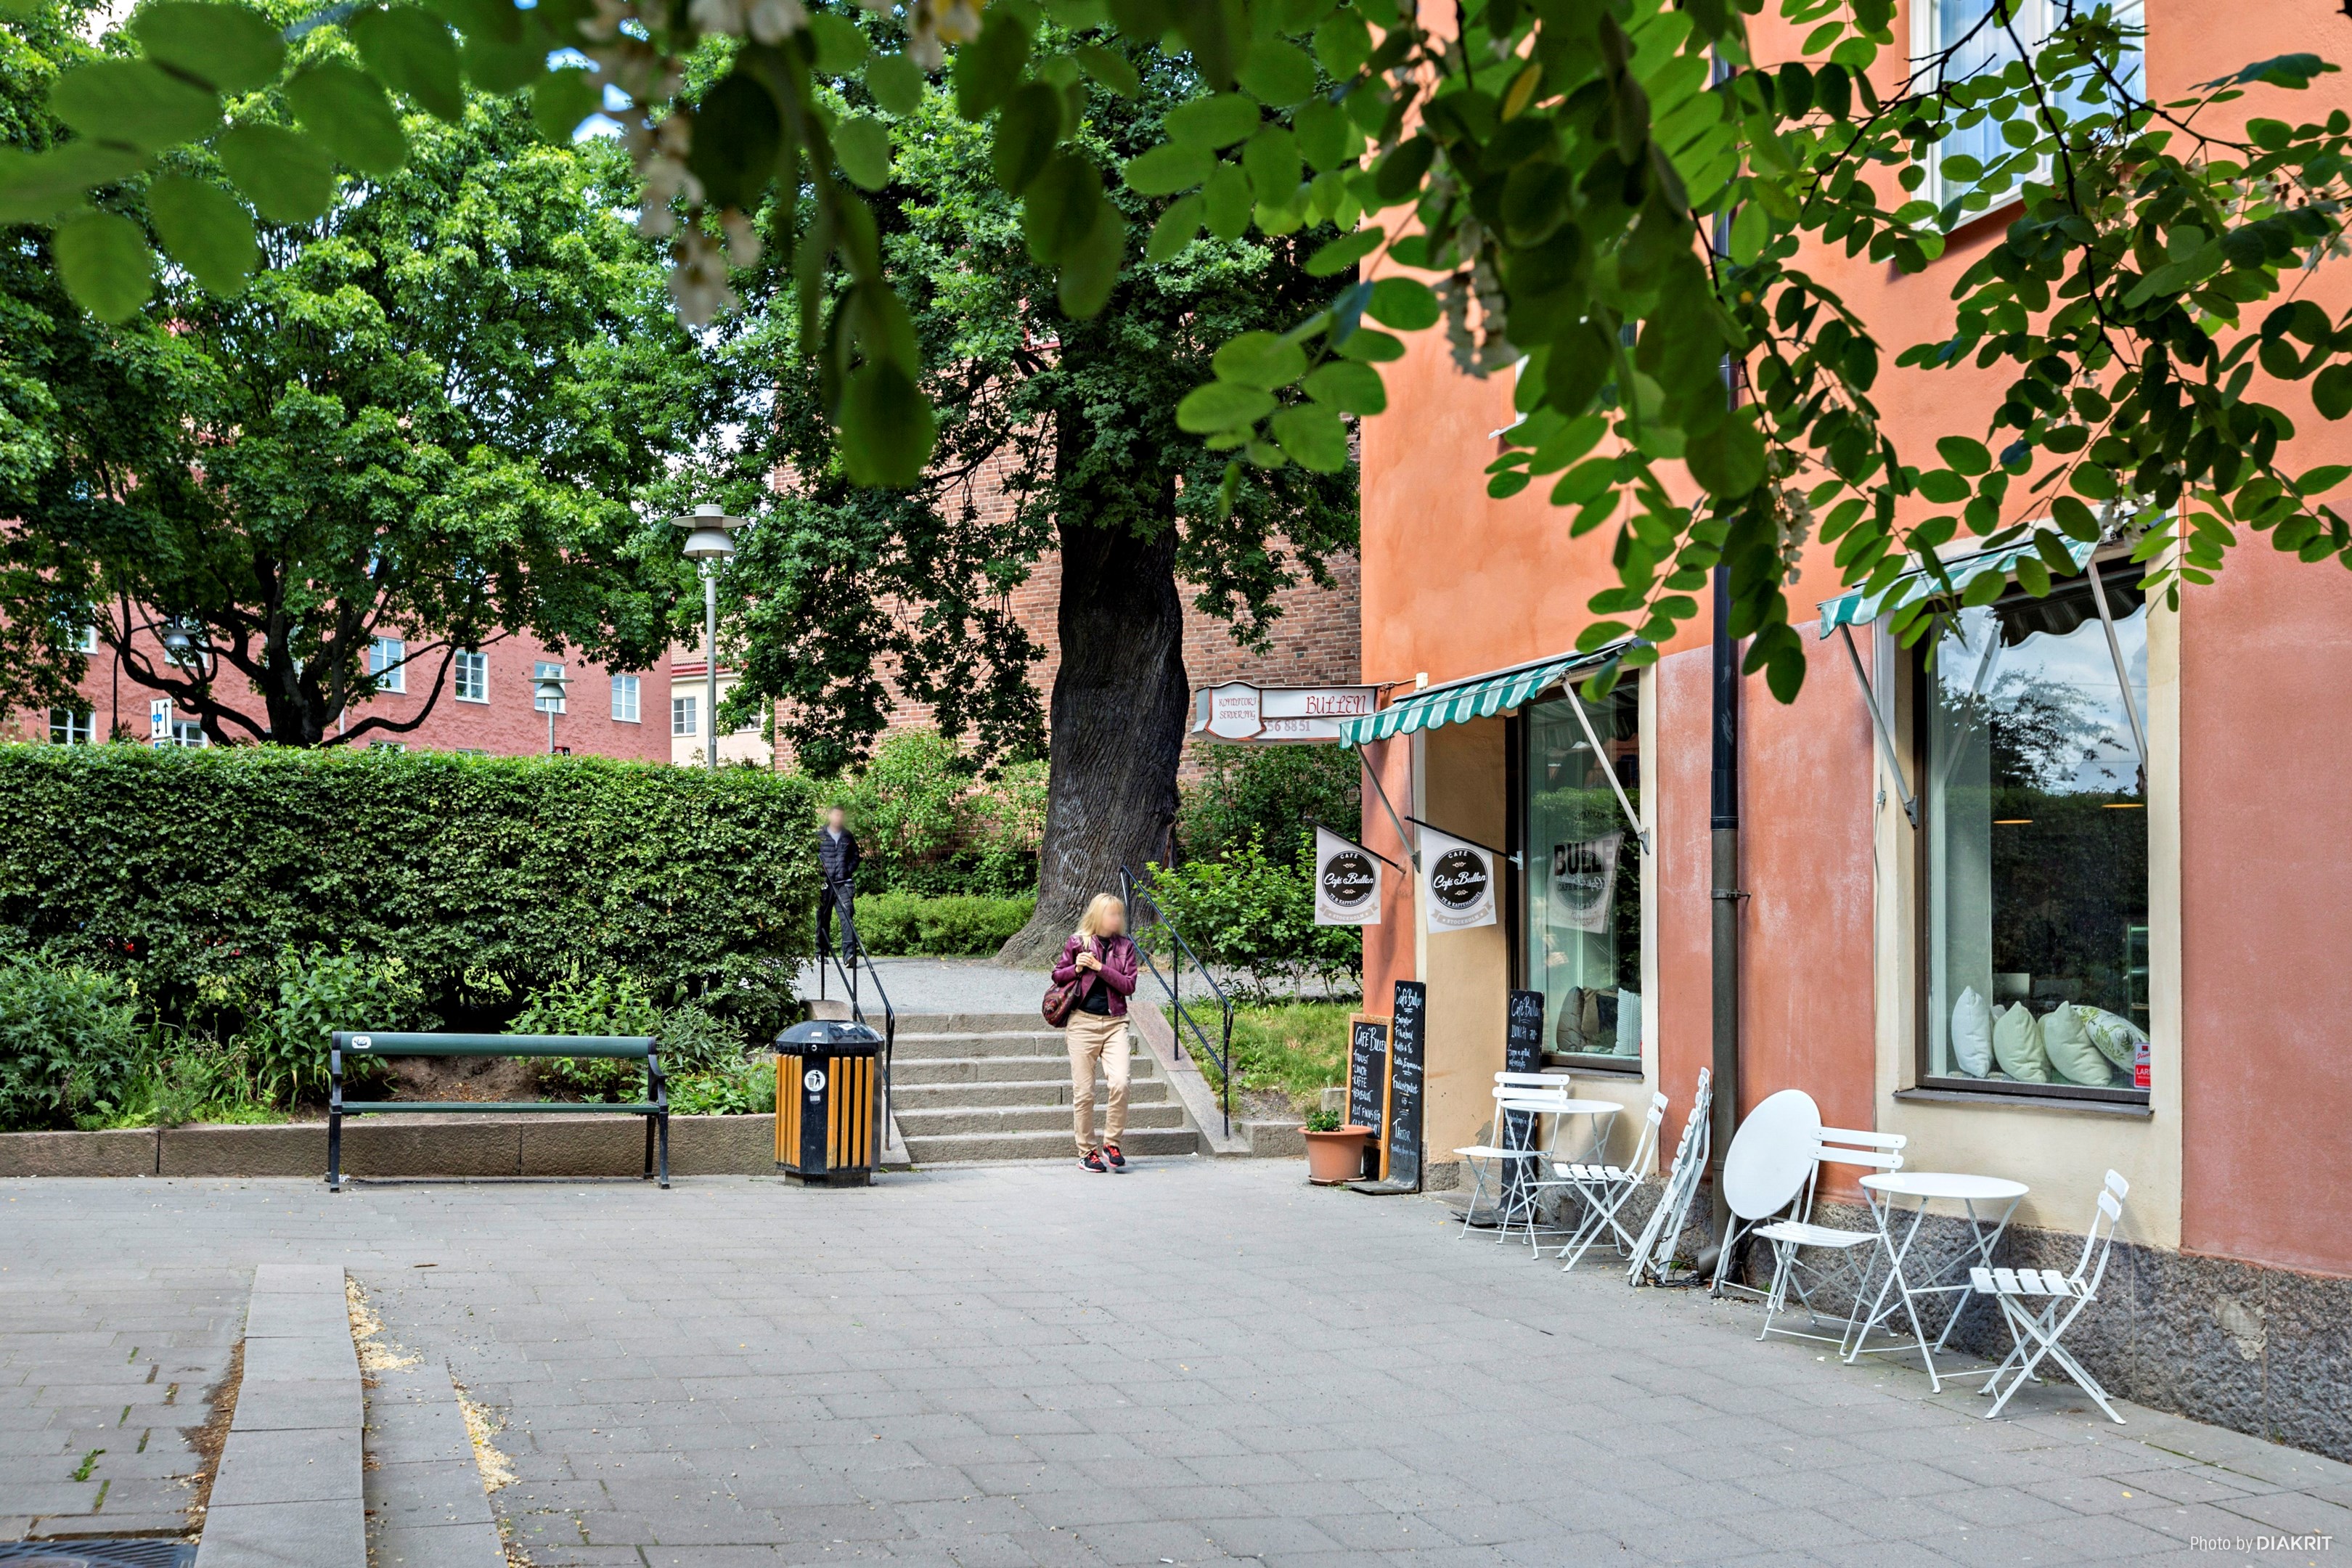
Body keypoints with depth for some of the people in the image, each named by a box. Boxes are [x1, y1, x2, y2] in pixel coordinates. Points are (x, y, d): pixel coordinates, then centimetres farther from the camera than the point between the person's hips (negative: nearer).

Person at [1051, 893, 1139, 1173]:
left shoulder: (1125, 946, 7)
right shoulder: (1077, 942, 2)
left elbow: (1129, 986, -1)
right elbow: (1057, 975, 11)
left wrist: (1100, 968, -11)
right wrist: (1077, 969, -9)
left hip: (1115, 1023, 1)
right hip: (1083, 1022, -1)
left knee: (1120, 1083, -16)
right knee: (1083, 1092, -1)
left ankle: (1111, 1144, 0)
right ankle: (1086, 1151, 11)